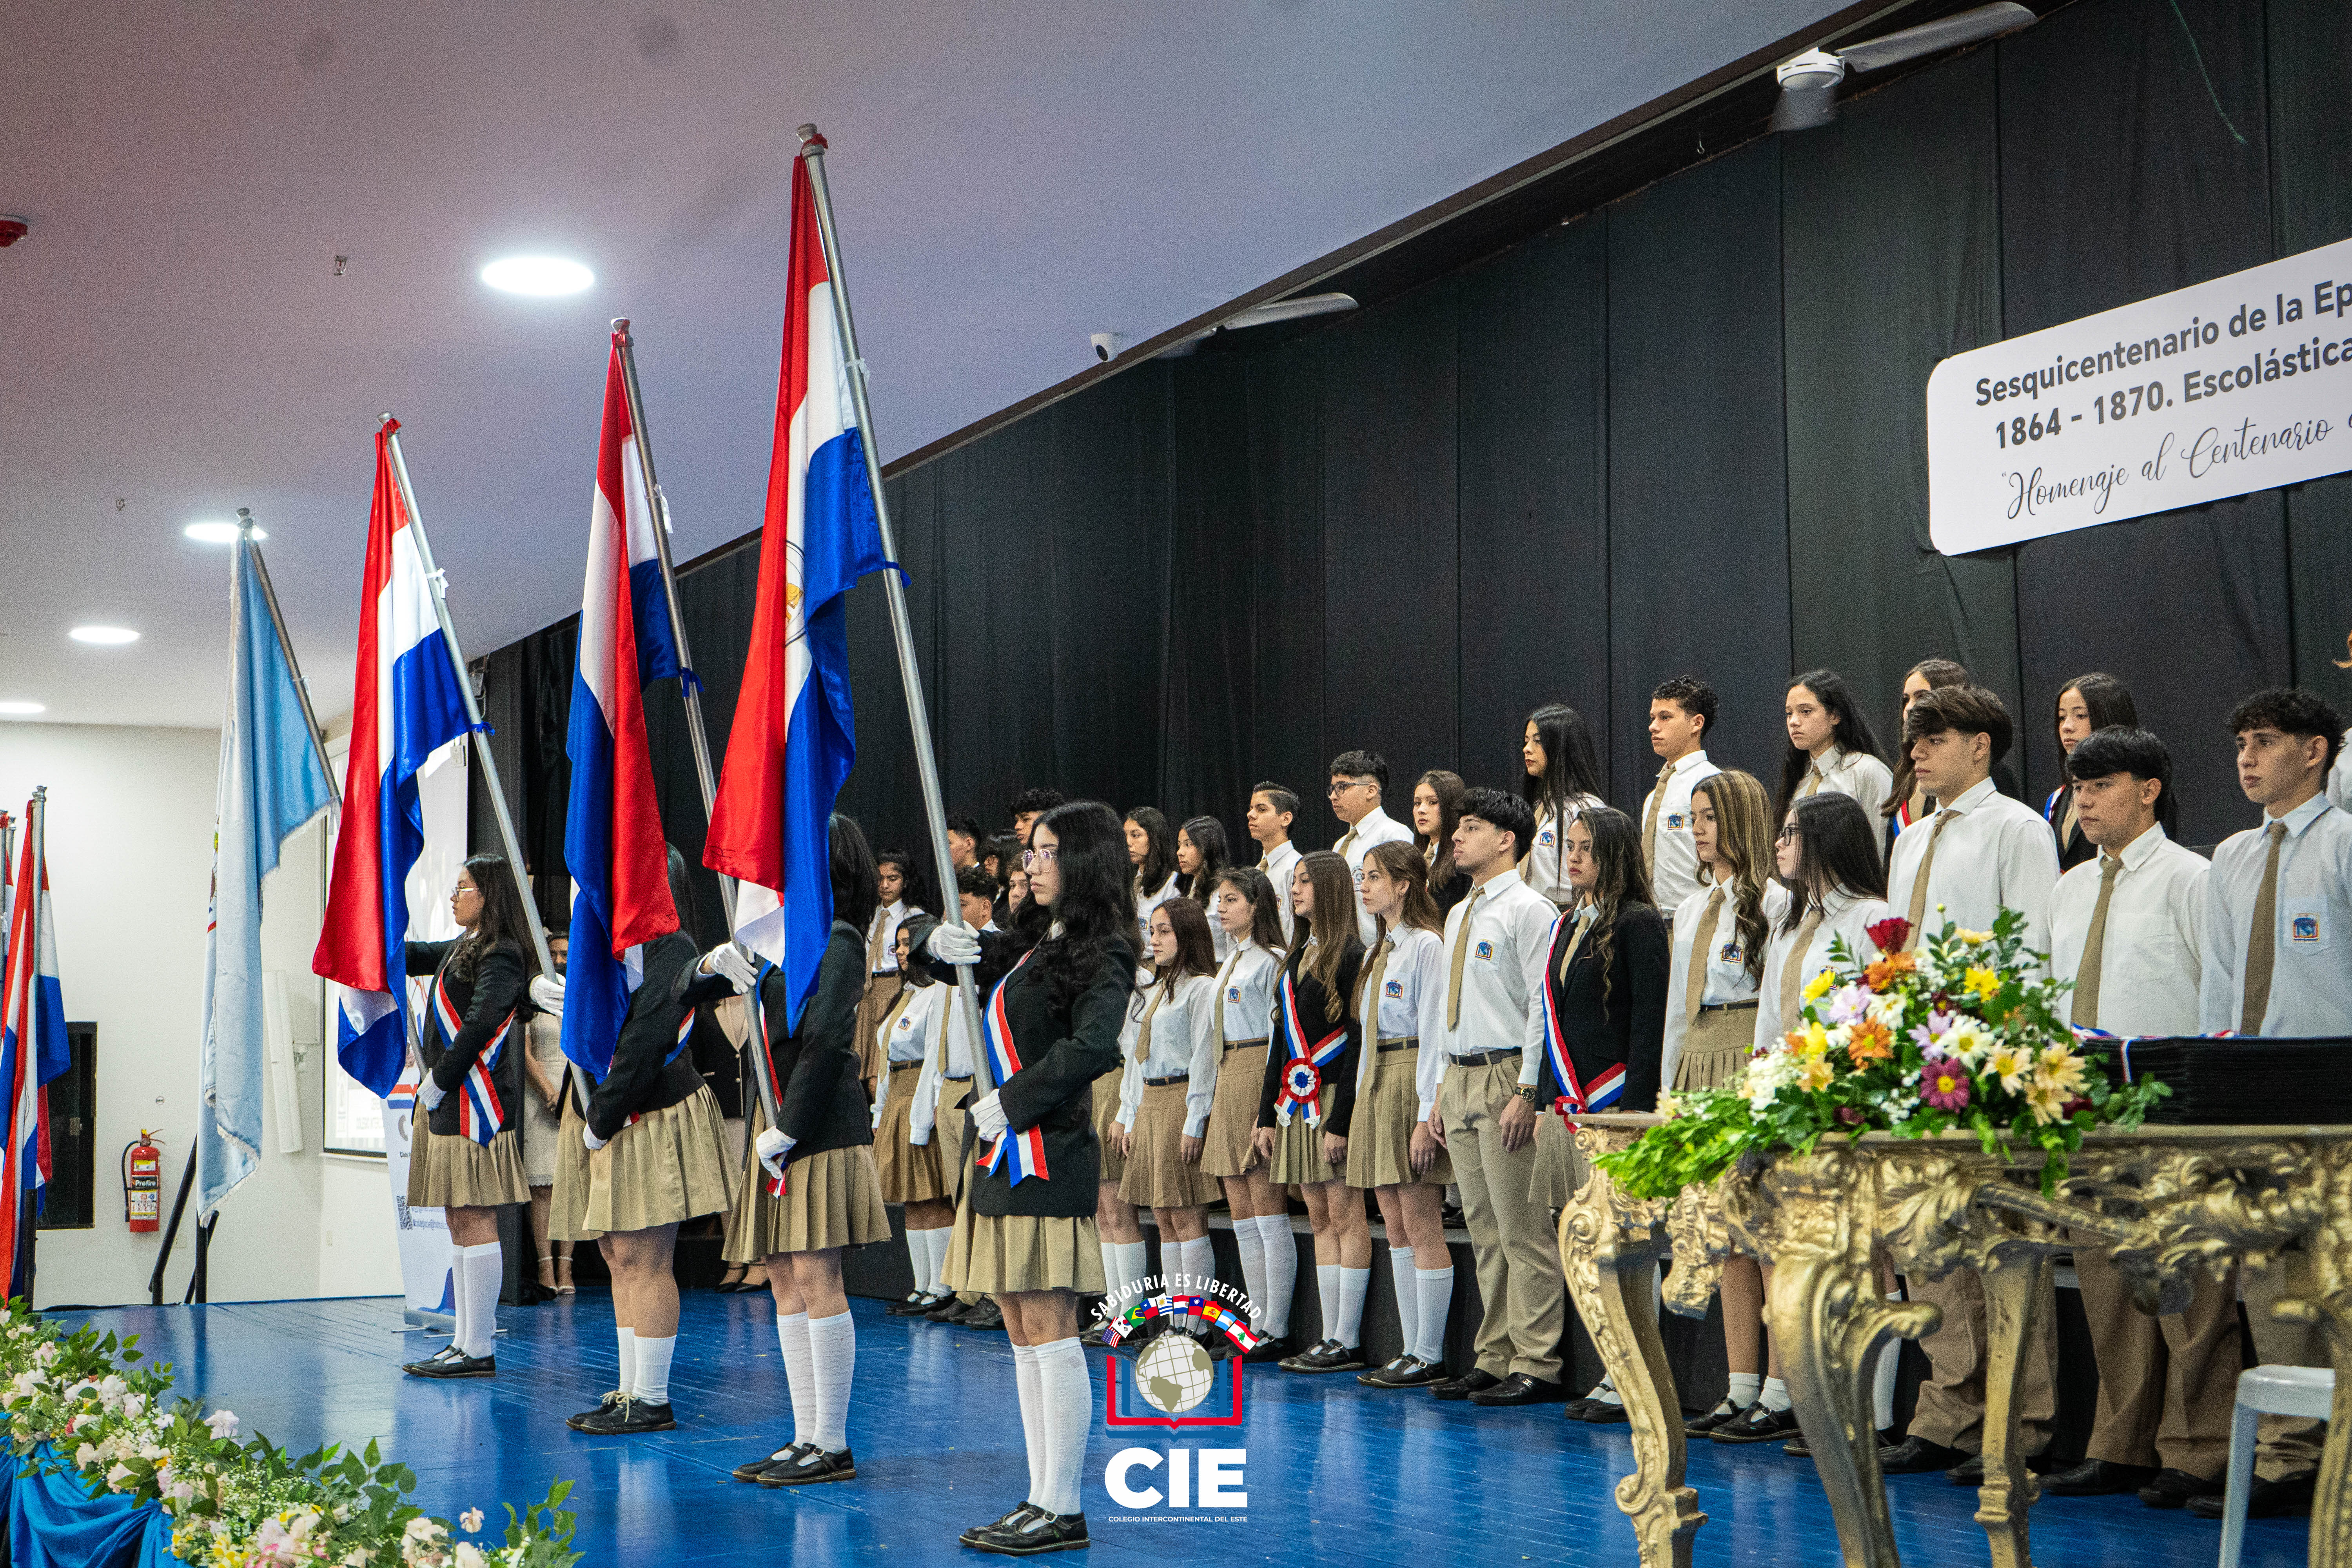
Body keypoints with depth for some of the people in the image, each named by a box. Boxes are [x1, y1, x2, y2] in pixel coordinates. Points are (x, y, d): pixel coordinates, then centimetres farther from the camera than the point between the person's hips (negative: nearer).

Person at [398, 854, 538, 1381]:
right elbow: (410, 957, 29)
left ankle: (479, 1351, -6)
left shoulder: (501, 956, -10)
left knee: (475, 1222, -8)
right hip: (450, 1100, 10)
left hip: (474, 1101, -10)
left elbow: (479, 1026, -20)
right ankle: (468, 1339, 15)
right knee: (460, 1223, 10)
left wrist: (437, 1081, -14)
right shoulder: (462, 950, 18)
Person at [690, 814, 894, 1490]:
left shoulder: (838, 941, -8)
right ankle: (807, 1437, 14)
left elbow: (826, 1043, -17)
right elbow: (686, 994, 18)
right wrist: (713, 965, -4)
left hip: (819, 1128, -9)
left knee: (816, 1278, -8)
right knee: (785, 1281, 9)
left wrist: (790, 1130, -17)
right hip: (776, 1124, 9)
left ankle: (832, 1447, -3)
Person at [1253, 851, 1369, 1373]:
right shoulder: (1296, 957, 17)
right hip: (1298, 1099, 8)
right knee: (1319, 1217, 8)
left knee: (1345, 1214, -6)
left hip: (1334, 1095, -8)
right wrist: (1268, 1113, 15)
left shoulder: (1351, 956, -9)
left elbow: (1357, 1041, -14)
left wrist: (1341, 1120, -19)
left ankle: (1347, 1341, -3)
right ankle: (1331, 1335, 11)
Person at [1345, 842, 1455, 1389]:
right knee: (1395, 1226, 9)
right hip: (1376, 1083, 9)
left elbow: (1435, 1035, -14)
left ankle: (1429, 1357, -1)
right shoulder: (1381, 950, 17)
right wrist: (1364, 1096, 15)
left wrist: (1427, 1117, -17)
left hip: (1413, 1085, -9)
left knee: (1422, 1226, -6)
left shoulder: (1427, 946, -9)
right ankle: (1410, 1349, 13)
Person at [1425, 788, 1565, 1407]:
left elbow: (1545, 1006, -13)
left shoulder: (1529, 910, -8)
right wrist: (1443, 1091, 17)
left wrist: (1527, 1091, -18)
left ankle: (1535, 1367, -1)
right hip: (1460, 1078, 9)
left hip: (1506, 1077, -9)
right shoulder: (1458, 917, 18)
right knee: (1484, 1230, 11)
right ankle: (1494, 1358, 17)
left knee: (1523, 1230, -6)